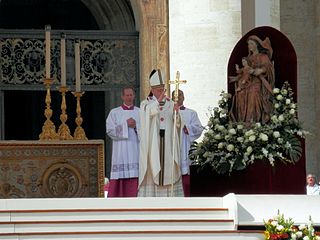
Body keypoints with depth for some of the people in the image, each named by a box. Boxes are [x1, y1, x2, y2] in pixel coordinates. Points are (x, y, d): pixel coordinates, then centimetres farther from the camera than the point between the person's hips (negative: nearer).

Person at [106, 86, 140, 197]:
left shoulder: (140, 112, 12)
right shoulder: (114, 112, 6)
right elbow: (110, 130, -4)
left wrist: (136, 125, -11)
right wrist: (125, 124, -10)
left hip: (136, 150, 2)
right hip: (121, 151, -2)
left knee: (136, 177, -4)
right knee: (121, 178, -7)